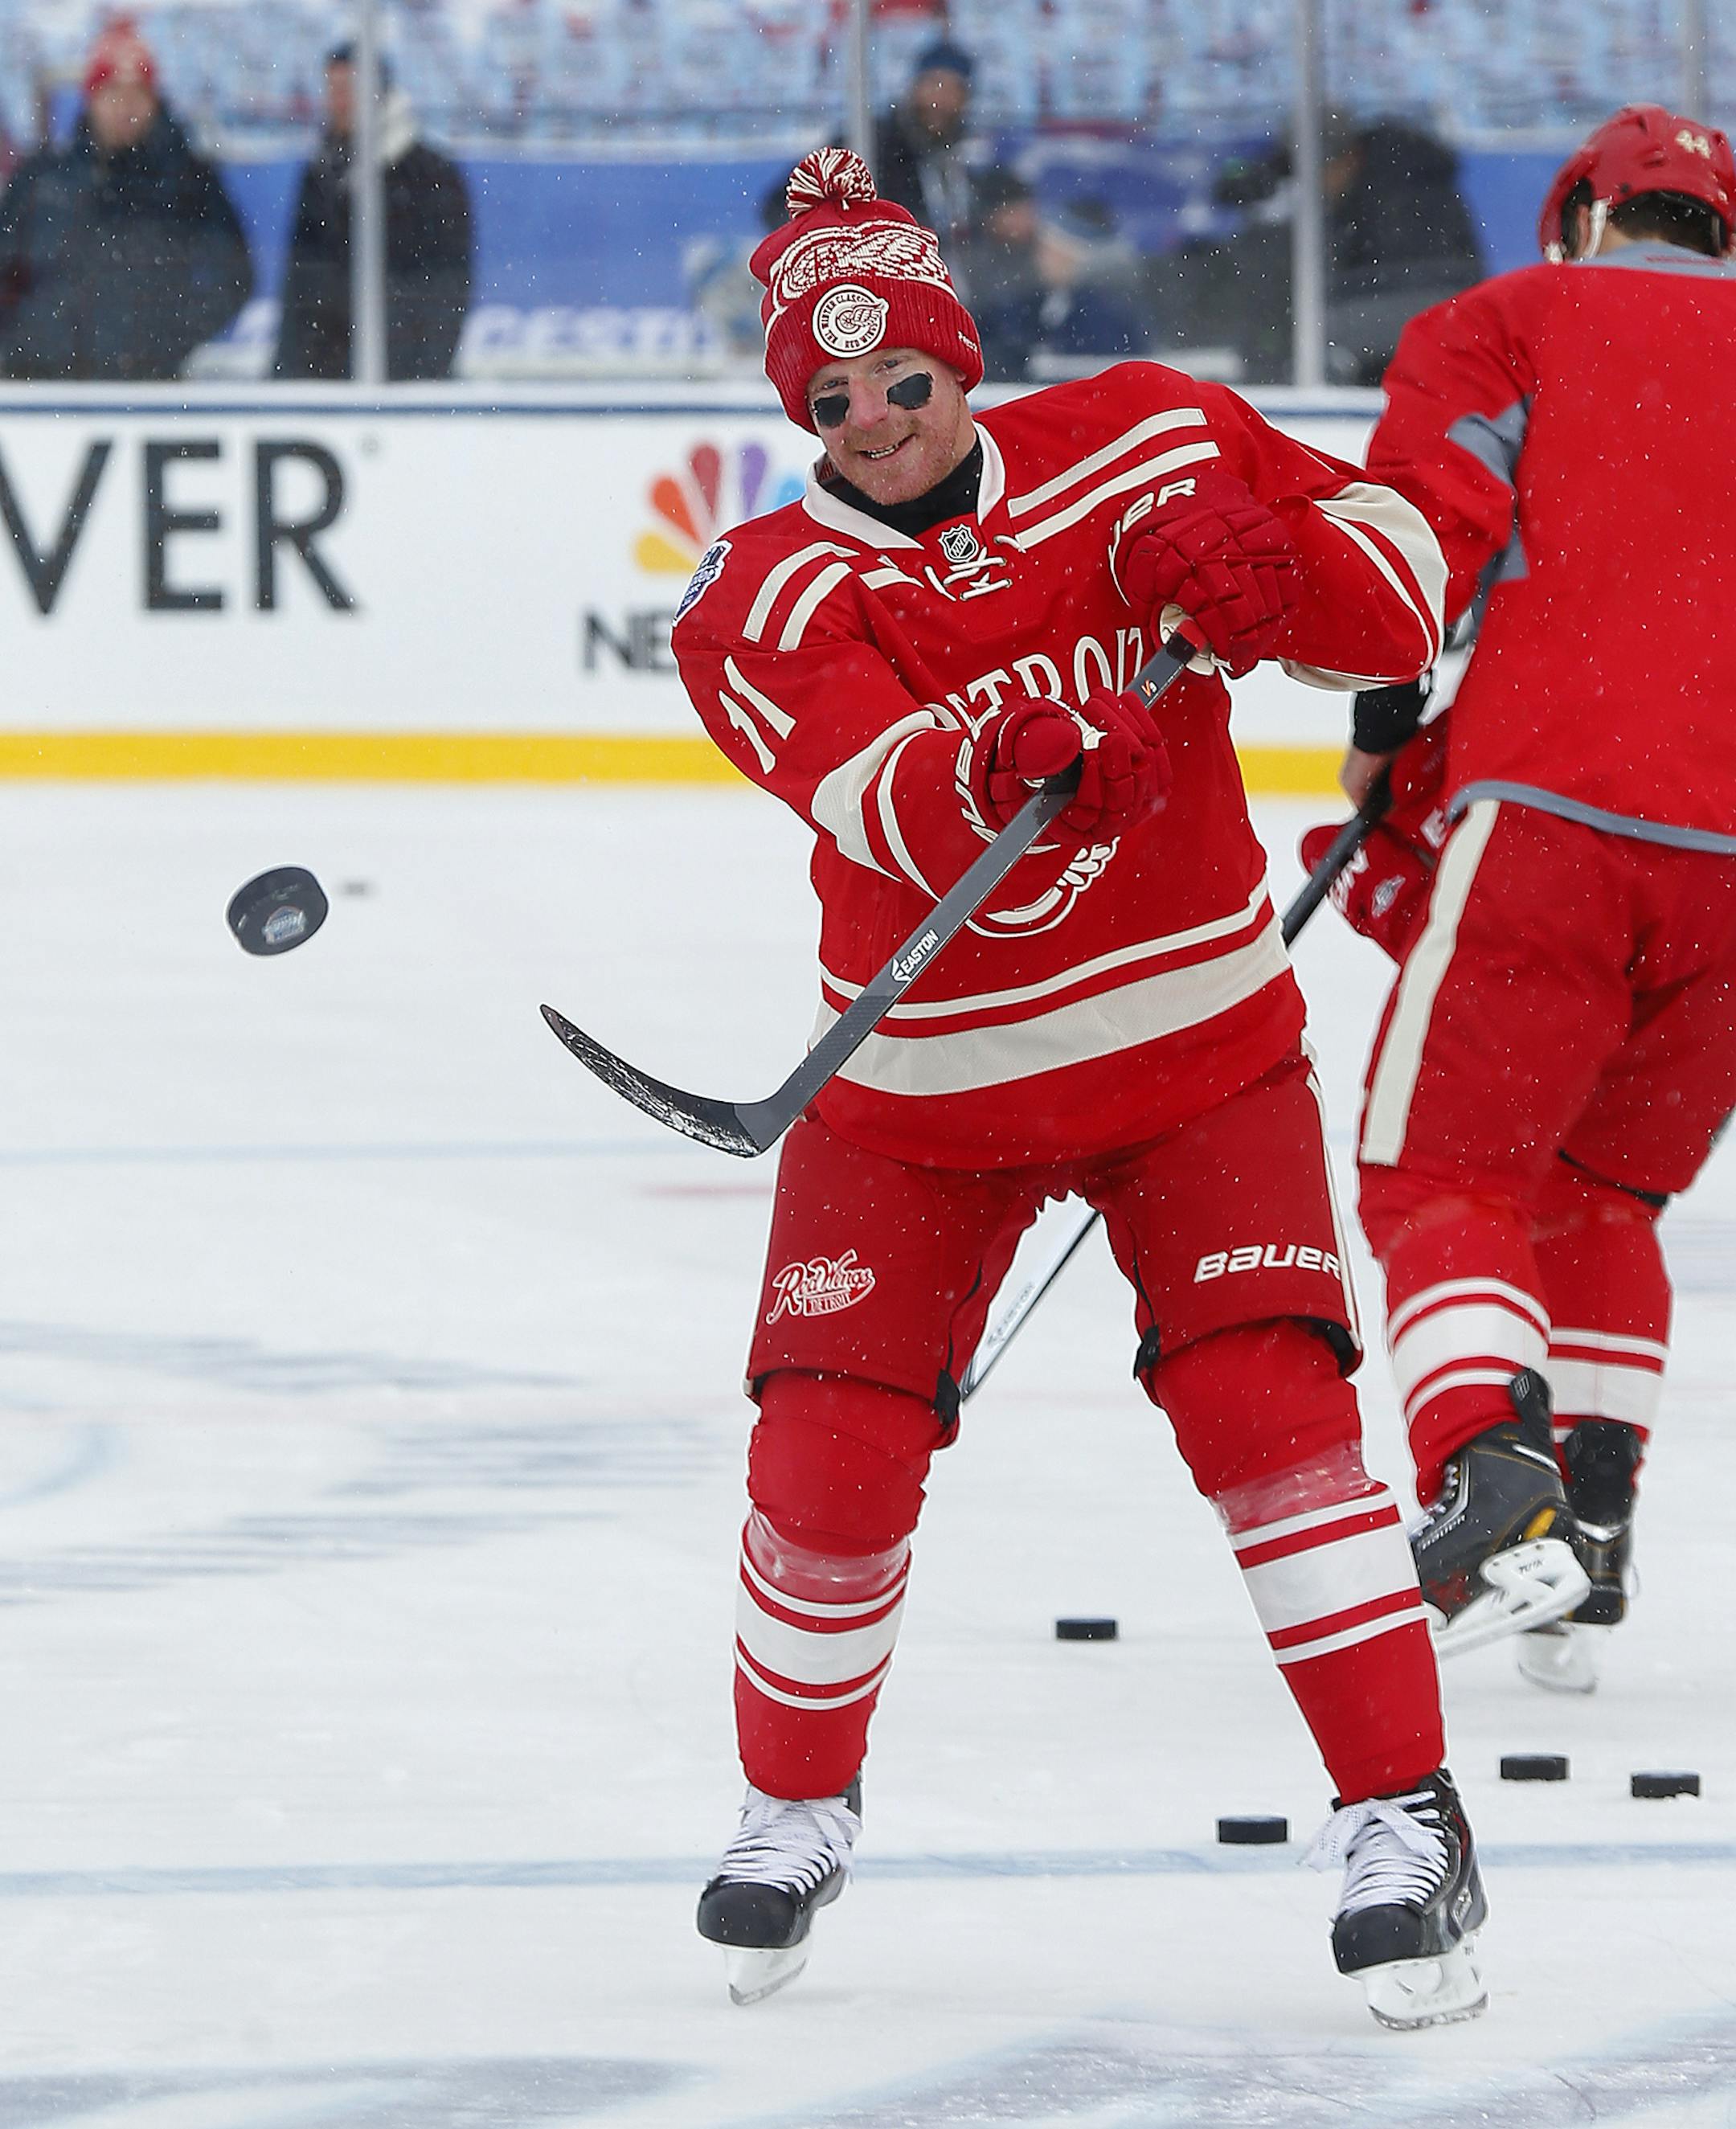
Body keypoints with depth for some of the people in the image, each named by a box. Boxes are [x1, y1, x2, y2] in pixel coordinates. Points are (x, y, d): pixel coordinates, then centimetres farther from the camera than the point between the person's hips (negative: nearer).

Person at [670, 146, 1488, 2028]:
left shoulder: (1142, 444, -7)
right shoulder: (768, 598, -12)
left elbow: (1398, 586, -6)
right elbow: (874, 794, -31)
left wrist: (1251, 567, -27)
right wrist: (976, 767, -54)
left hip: (1195, 1047, 0)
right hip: (918, 1079, 0)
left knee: (1267, 1410, -15)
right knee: (831, 1457, -5)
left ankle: (1402, 1821, -7)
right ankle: (794, 1812, 21)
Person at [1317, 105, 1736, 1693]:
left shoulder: (1510, 325, 12)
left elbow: (1426, 523, -3)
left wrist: (1384, 728, 8)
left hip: (1554, 811, -4)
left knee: (1443, 1169, -1)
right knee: (1601, 1193, 20)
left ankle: (1494, 1483, -25)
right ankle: (1594, 1531, 11)